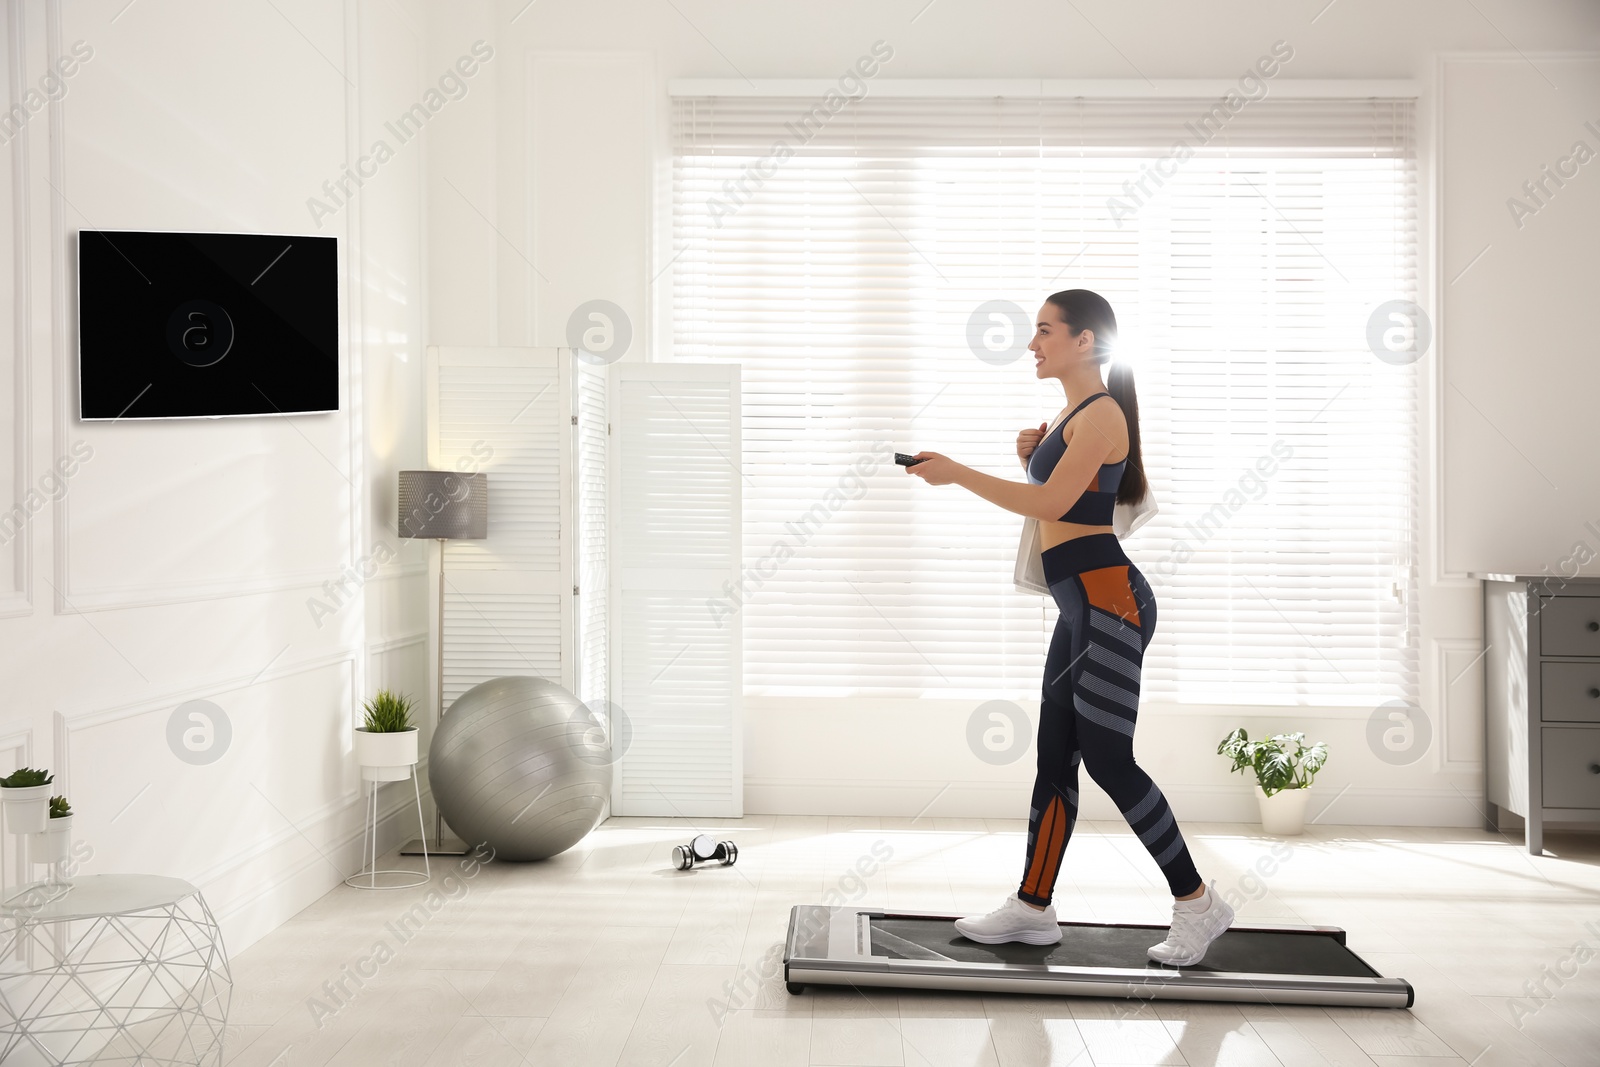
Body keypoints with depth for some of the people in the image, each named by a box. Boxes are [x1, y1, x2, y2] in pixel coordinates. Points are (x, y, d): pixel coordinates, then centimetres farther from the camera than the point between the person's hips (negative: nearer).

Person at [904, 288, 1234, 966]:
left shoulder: (1102, 412, -10)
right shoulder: (1073, 413, 19)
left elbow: (1052, 504, -20)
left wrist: (957, 473, -16)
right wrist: (1031, 459, 8)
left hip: (1110, 599, -10)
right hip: (1081, 606, 10)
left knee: (1106, 757, -8)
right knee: (1054, 755, 10)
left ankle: (1196, 902, 3)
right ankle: (1033, 906, 16)